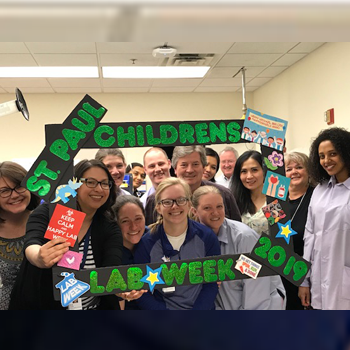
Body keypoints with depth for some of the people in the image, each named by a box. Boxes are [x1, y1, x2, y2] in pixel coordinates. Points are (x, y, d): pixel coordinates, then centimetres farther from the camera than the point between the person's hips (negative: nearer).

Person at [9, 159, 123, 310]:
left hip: (92, 305, 1)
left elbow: (113, 268, -17)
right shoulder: (46, 213, -7)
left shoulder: (110, 229, -3)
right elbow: (31, 244, -24)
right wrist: (39, 258, -46)